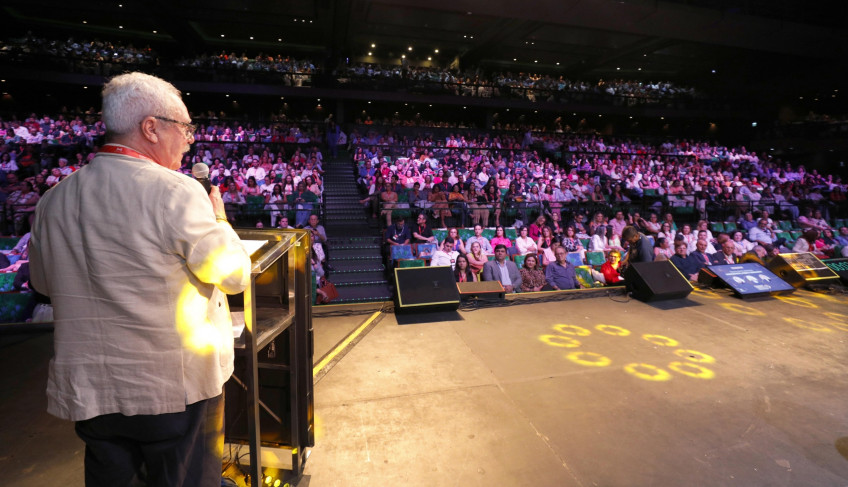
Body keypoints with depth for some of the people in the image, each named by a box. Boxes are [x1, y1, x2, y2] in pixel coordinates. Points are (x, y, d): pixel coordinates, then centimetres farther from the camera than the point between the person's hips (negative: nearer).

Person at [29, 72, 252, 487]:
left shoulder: (53, 200, 1)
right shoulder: (176, 193, -19)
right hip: (177, 387, -5)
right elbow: (235, 276, -14)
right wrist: (218, 218, 1)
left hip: (88, 389, 6)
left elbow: (43, 282, 15)